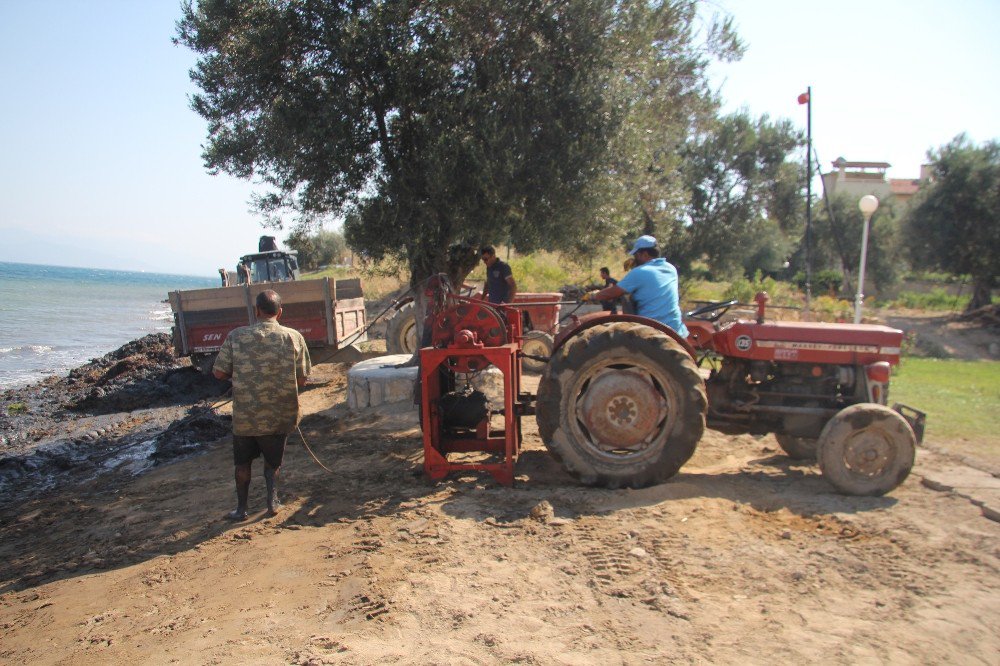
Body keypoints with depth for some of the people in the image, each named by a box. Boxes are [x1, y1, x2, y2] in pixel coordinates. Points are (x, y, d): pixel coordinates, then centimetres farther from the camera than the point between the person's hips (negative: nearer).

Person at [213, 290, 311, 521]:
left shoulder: (236, 336, -9)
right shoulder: (294, 337, -9)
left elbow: (219, 372, -3)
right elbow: (302, 380, -5)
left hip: (245, 414, 0)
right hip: (280, 415, 0)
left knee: (243, 462, 22)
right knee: (273, 460, 22)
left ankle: (241, 508, 27)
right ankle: (272, 495, 2)